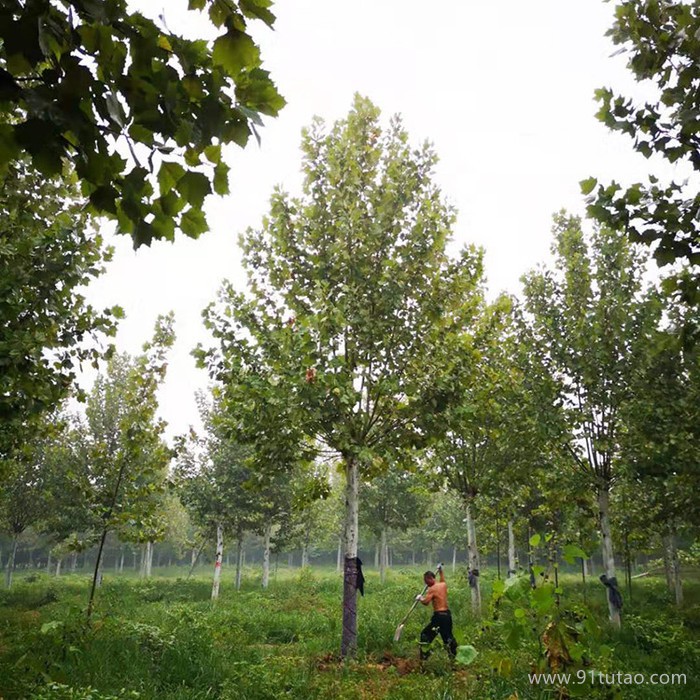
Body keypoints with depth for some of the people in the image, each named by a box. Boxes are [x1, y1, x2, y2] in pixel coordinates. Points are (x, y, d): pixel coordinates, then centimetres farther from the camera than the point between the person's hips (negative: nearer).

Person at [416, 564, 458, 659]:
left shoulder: (432, 589, -13)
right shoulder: (444, 585, 8)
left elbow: (425, 602, -23)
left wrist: (420, 598, -5)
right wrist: (440, 571, 43)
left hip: (439, 616, -8)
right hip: (448, 614, 8)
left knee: (425, 634, 2)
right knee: (448, 636, 21)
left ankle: (424, 656, 0)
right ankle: (454, 655, 25)